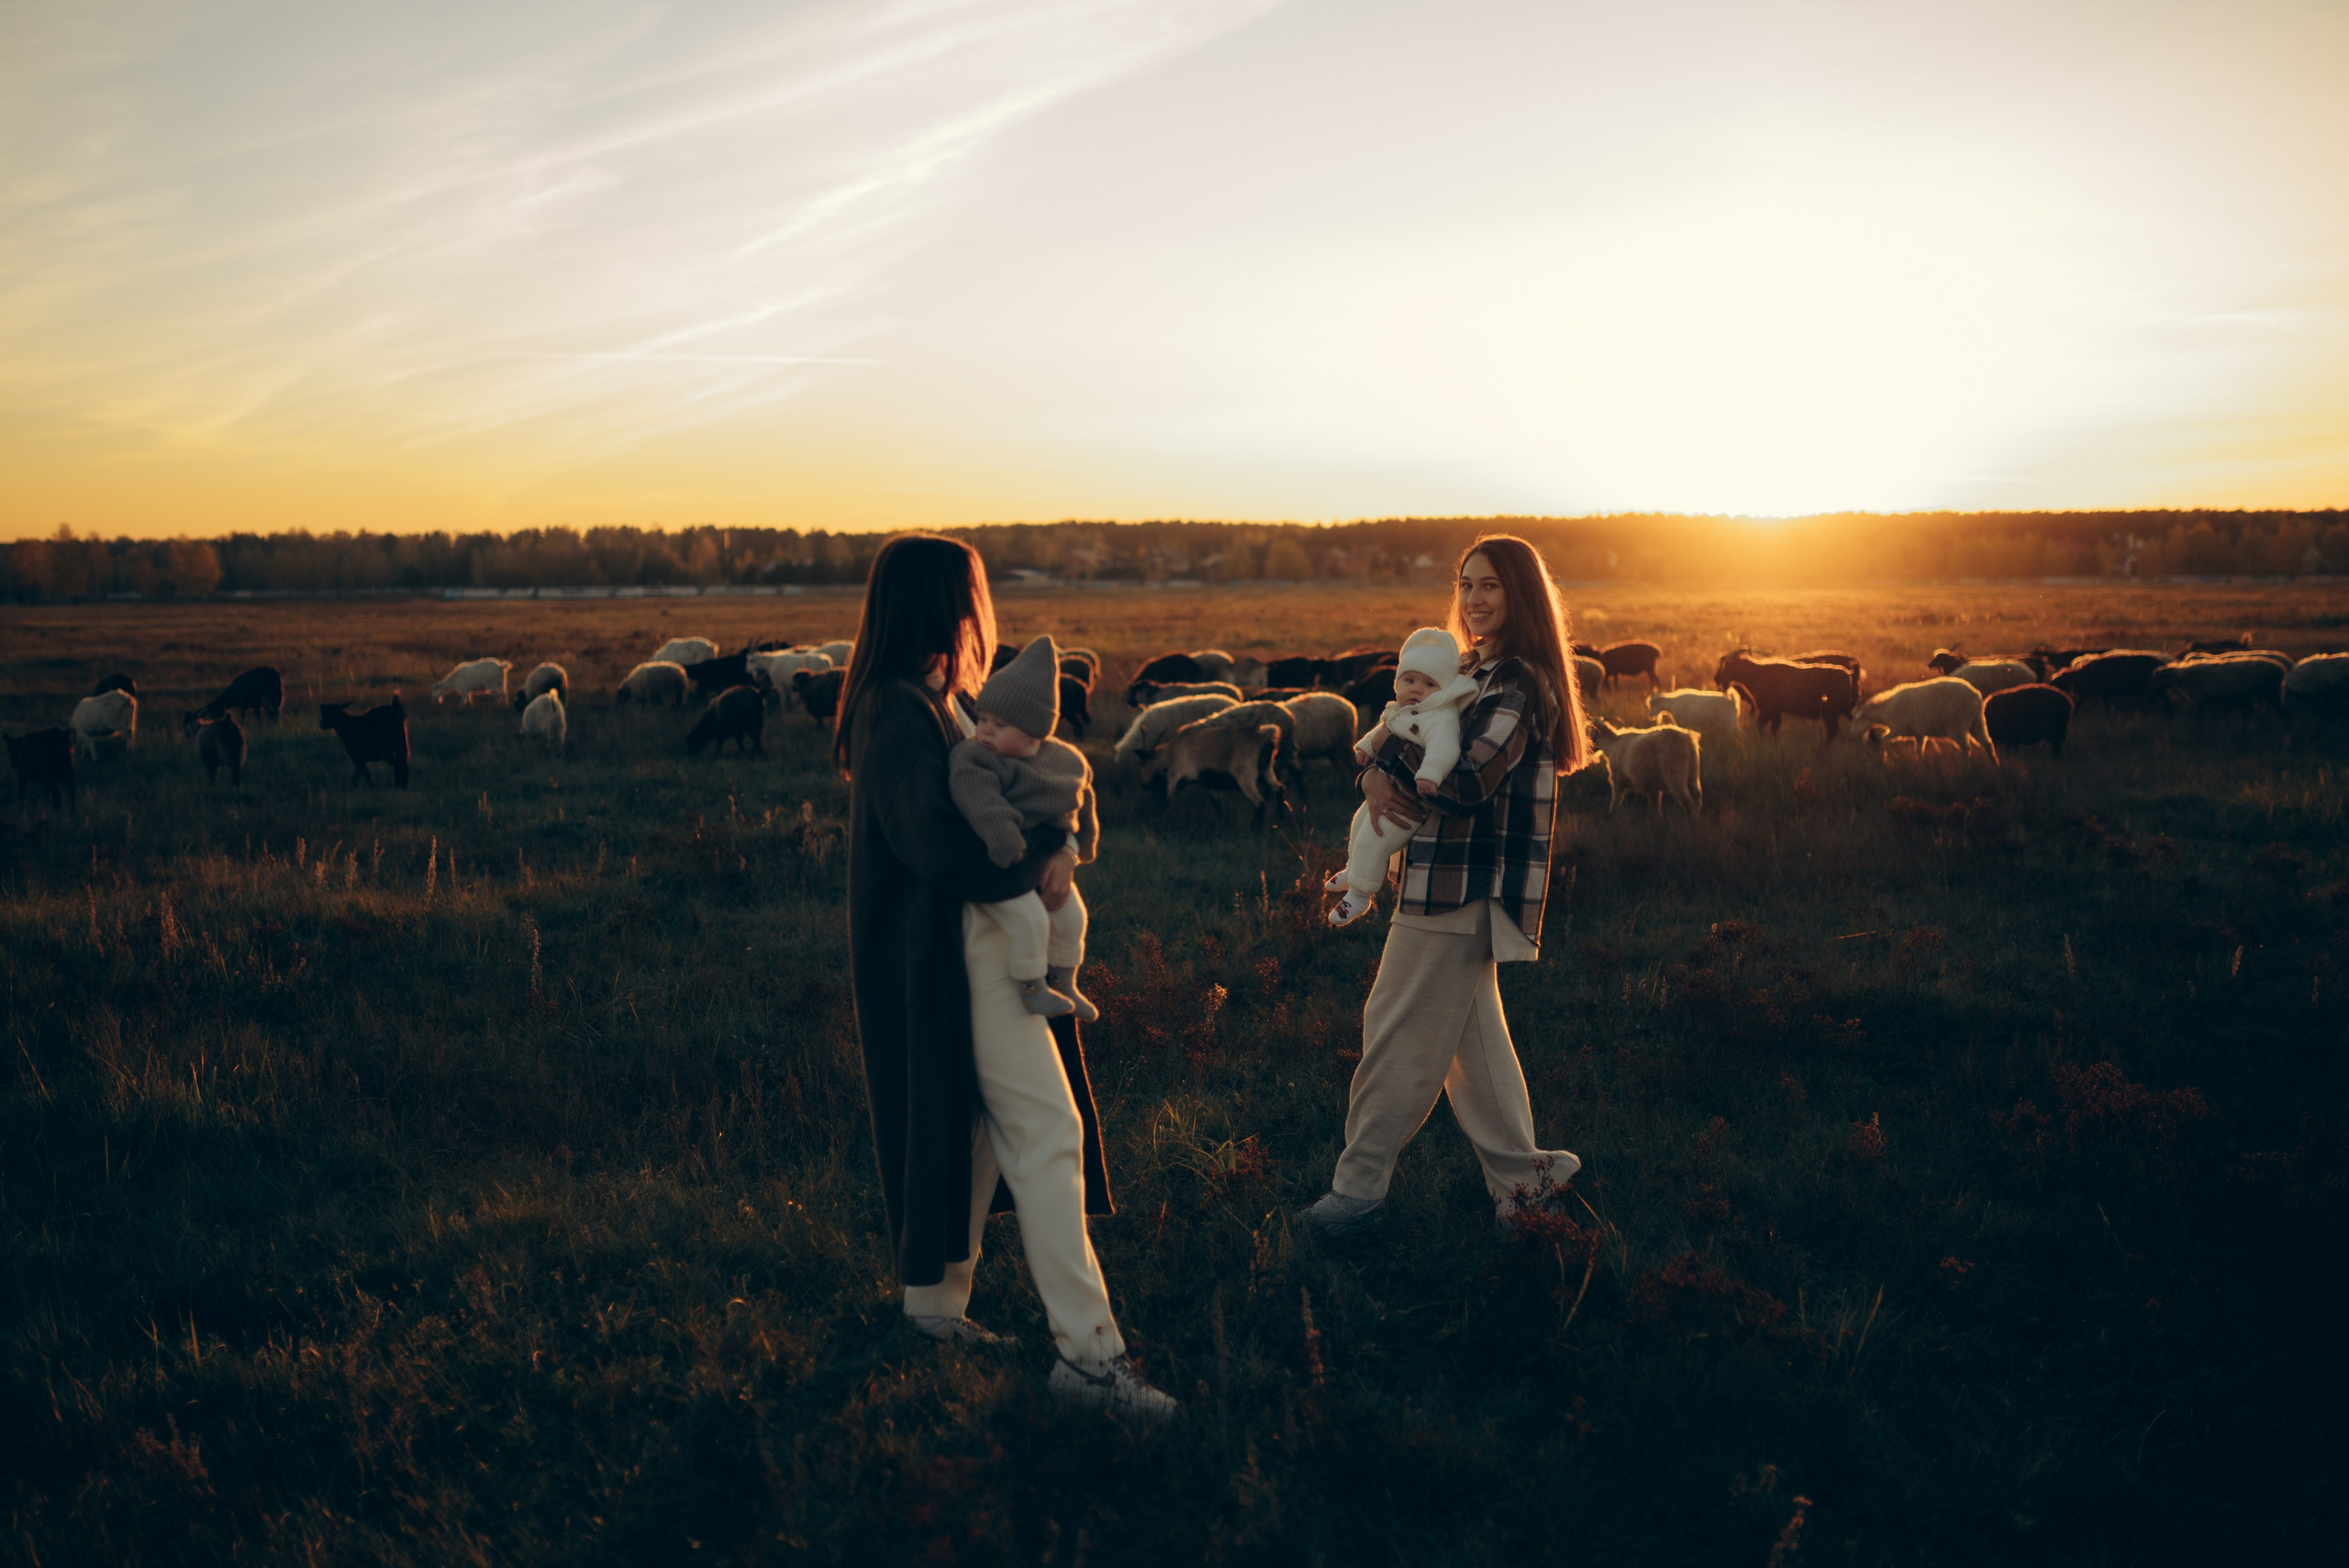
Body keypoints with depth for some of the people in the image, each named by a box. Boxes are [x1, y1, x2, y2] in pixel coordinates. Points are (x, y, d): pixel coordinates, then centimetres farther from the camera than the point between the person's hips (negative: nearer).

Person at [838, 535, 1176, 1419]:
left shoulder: (941, 703, 14)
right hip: (955, 954, -10)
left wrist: (1057, 844, -6)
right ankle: (1087, 1353, -4)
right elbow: (936, 848, -28)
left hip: (985, 941, 10)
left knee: (980, 1131, 18)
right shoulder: (902, 712, -18)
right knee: (1046, 1134, -9)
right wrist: (1031, 871, -13)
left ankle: (935, 1299, 31)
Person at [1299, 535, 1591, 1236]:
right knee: (1471, 1033, 17)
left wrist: (1398, 743, -14)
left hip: (1462, 889, -10)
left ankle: (1360, 1187, 9)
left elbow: (1470, 782, -27)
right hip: (1450, 883, 10)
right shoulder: (1473, 670, 15)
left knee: (1401, 1034, -1)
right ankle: (1521, 1173, 27)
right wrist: (1376, 776, -9)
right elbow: (1397, 741, 12)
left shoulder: (1518, 684, -16)